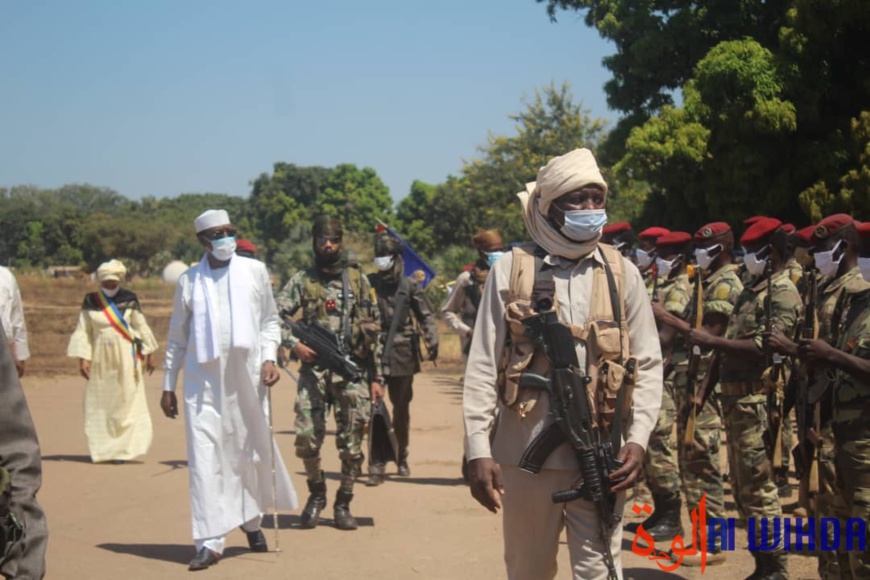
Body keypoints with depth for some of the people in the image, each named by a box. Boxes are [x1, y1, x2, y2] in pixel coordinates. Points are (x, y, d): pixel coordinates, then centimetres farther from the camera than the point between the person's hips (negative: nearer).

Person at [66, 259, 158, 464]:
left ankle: (122, 448, -3)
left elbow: (141, 327, 6)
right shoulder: (90, 302, 1)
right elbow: (83, 331, 3)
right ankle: (104, 449, 12)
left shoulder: (129, 300, -1)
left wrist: (149, 354, 8)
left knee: (127, 401, -5)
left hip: (126, 358, -1)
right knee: (101, 404, 5)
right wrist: (83, 358, -5)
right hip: (101, 360, 2)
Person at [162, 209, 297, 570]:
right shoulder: (190, 280, 5)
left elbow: (270, 320, 11)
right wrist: (168, 385, 10)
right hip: (203, 379, -1)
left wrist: (269, 357, -5)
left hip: (247, 377, 1)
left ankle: (251, 519, 35)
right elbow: (177, 337, 11)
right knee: (205, 456, -7)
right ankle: (210, 541, -3)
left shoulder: (255, 271, 5)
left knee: (252, 450, 12)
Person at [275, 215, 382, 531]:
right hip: (314, 371, 0)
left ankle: (343, 504, 17)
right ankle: (316, 493, 19)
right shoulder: (302, 280, 7)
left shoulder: (358, 279, 9)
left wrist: (377, 377, 4)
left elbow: (375, 330, 9)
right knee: (307, 438, -6)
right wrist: (295, 343, -12)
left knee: (351, 445, 1)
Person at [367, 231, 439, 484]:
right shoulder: (369, 284, 3)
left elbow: (425, 315, 6)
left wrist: (432, 341, -6)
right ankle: (377, 463, -7)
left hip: (403, 355, 1)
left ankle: (402, 458, 30)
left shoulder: (409, 286, 4)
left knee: (401, 409, 13)